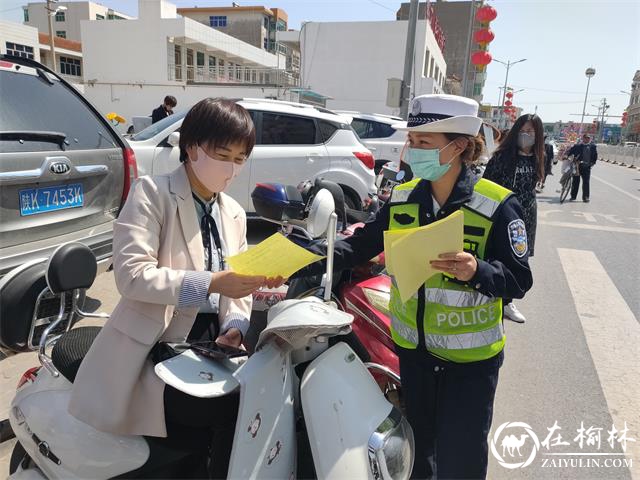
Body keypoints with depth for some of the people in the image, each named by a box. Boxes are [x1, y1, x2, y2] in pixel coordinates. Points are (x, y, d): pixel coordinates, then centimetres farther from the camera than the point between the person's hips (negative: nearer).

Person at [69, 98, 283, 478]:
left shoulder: (235, 214, 15)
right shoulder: (152, 193, -5)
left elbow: (236, 287, 13)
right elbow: (131, 274, -17)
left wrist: (235, 326, -9)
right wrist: (211, 283, -27)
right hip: (157, 347, -6)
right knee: (235, 411, -26)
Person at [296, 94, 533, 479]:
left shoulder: (498, 206, -16)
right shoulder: (402, 198, -2)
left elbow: (519, 280, -15)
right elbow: (358, 247, -4)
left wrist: (477, 271, -36)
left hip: (470, 359, -4)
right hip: (413, 349, 5)